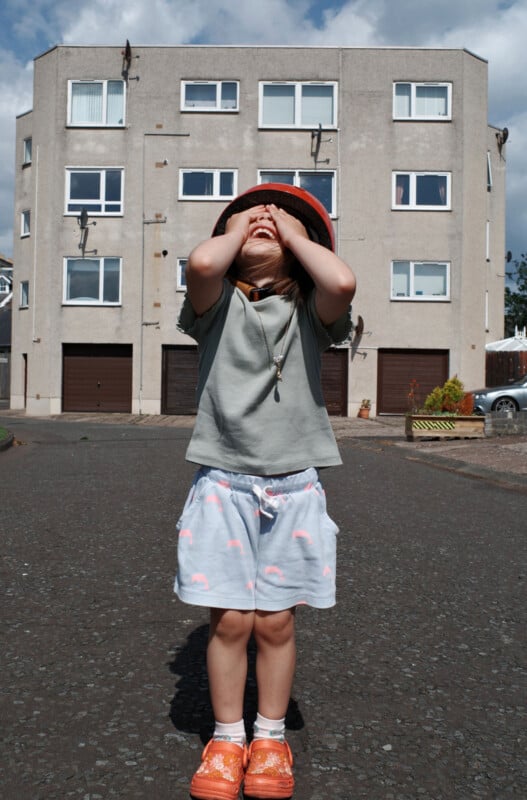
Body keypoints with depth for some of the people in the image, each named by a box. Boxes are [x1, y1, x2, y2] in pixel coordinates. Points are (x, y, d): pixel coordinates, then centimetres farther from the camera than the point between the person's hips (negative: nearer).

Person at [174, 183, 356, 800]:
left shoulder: (309, 310, 5)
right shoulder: (218, 304, 4)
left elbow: (342, 282, -19)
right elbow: (202, 263, -19)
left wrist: (290, 232, -3)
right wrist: (239, 228, 1)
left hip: (293, 485, 1)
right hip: (222, 483, 0)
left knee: (275, 622, 8)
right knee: (229, 619, 3)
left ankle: (270, 739, 28)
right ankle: (226, 739, 24)